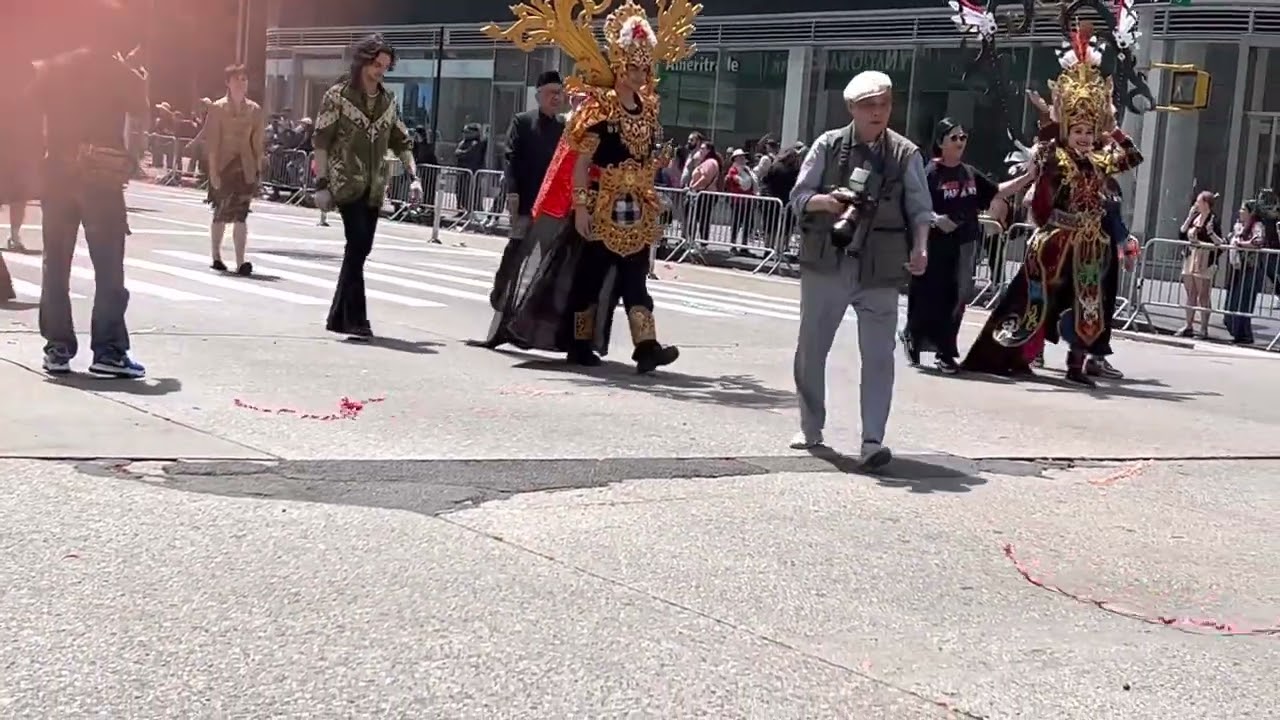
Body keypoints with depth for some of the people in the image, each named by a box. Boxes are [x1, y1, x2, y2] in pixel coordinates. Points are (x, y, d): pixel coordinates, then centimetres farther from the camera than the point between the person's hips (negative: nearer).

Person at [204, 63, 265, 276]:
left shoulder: (254, 109, 6)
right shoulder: (218, 107, -2)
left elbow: (259, 143, 8)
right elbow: (212, 142, -5)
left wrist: (258, 170, 4)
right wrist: (213, 170, -11)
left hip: (246, 167, 1)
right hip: (224, 165, -1)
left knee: (240, 215, -7)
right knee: (221, 213, 8)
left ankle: (241, 263, -13)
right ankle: (216, 257, 23)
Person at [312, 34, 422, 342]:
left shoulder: (388, 101, 12)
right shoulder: (338, 96, -3)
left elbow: (402, 142, 16)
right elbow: (321, 142, -6)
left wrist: (414, 177, 3)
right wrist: (322, 183, -12)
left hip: (374, 188, 6)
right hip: (347, 184, -6)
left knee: (360, 249, 6)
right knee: (357, 247, -14)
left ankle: (339, 316, 16)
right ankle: (356, 319, -12)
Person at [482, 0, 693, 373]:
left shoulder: (648, 109, 8)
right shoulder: (600, 108, -10)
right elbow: (580, 161, -13)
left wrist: (651, 202, 14)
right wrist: (580, 206, -19)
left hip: (636, 210, 6)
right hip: (600, 207, -6)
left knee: (635, 277, -2)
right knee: (589, 274, 3)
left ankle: (646, 345, -10)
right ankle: (579, 344, 13)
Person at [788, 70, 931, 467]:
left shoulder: (906, 154, 2)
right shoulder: (829, 145, 3)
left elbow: (920, 209, 3)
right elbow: (799, 196, 3)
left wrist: (920, 247, -14)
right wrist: (827, 201, -17)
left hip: (880, 270, -1)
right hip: (825, 263, 1)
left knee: (879, 355, -7)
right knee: (811, 348, 12)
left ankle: (872, 440, -6)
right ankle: (810, 427, 29)